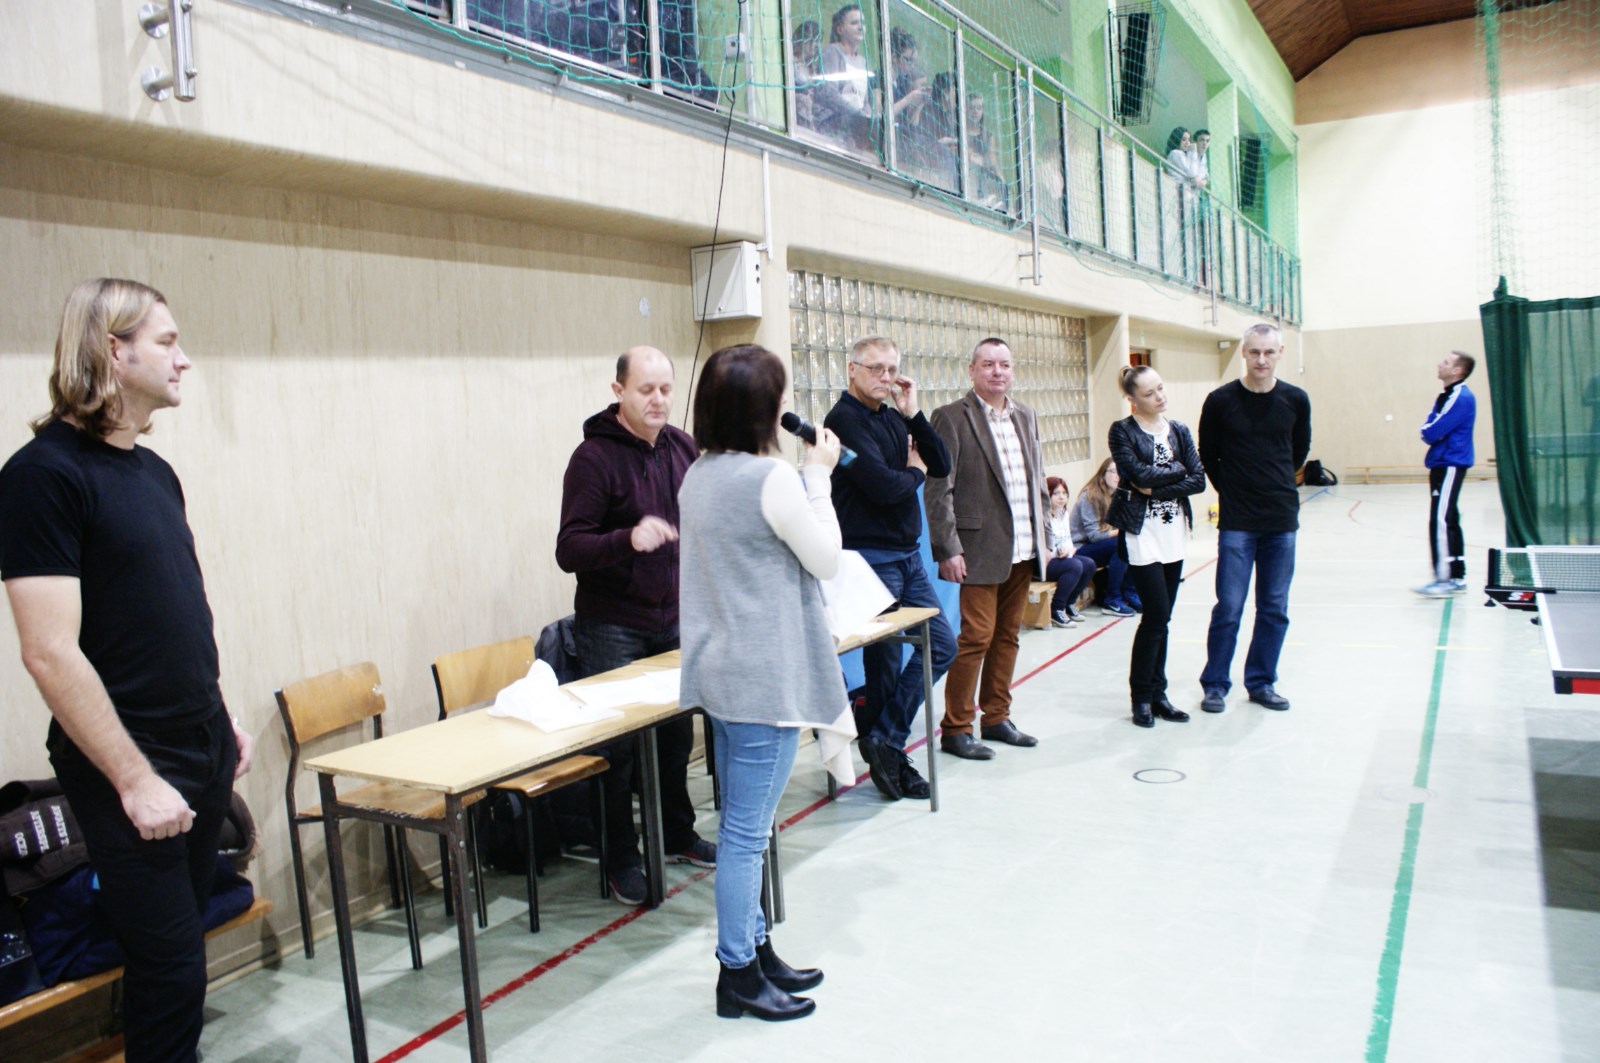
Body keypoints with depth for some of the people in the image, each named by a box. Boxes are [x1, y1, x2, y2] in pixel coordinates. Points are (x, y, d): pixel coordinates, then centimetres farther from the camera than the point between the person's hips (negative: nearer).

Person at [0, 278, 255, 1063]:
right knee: (171, 968, 0)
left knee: (174, 955, 16)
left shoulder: (155, 471, 10)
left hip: (205, 754, 7)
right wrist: (135, 781, -18)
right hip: (131, 771, -7)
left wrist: (226, 721, 16)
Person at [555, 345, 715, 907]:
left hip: (673, 621, 5)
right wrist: (628, 539, -36)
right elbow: (568, 550, -19)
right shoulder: (594, 455, -14)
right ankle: (621, 860, 20)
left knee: (678, 733, 14)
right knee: (618, 744, 3)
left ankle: (677, 834, 34)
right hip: (612, 627, -5)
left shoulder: (683, 446, 4)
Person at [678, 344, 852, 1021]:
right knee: (747, 832, 2)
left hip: (719, 669, 9)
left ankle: (754, 949, 32)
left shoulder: (699, 475, 9)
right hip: (766, 675, -9)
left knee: (741, 827, 18)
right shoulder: (770, 478, -19)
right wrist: (819, 476, -1)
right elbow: (826, 559, -7)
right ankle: (738, 976, 14)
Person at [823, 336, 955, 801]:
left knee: (941, 644, 7)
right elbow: (881, 486, -22)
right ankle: (886, 747, 15)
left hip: (907, 555, 8)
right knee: (885, 660, 0)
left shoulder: (894, 418, 13)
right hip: (871, 558, -8)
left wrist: (913, 414, -3)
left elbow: (941, 466, 6)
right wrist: (914, 472, -2)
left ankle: (884, 745, 14)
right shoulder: (844, 420, -12)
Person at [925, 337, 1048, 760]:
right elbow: (937, 489, -10)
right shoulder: (952, 417, -6)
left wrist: (1040, 532, 14)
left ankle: (996, 718, 25)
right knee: (976, 637, -6)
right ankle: (955, 729, 5)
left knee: (1007, 637, 12)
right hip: (981, 550, -6)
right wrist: (948, 549, -15)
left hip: (1023, 551, 7)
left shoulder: (1026, 417, 14)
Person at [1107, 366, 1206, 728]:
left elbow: (1199, 481, 1)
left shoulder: (1179, 430, 10)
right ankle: (1141, 696, 7)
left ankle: (1157, 694, 17)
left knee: (1161, 618, 8)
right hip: (1141, 533, -5)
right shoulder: (1122, 431, -3)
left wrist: (1156, 488, -11)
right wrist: (1176, 470, -3)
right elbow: (1138, 473, -17)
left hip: (1174, 532, 5)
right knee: (1157, 615, -7)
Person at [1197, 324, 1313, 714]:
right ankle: (1215, 684, 11)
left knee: (1275, 608, 9)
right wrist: (1231, 491, 7)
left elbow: (1300, 449, 17)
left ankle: (1262, 682, 21)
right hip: (1236, 522, -3)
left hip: (1282, 520, 3)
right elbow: (1207, 455, 7)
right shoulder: (1221, 400, -5)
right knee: (1228, 608, -2)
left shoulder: (1296, 400, 1)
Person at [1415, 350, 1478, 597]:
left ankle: (1445, 579, -12)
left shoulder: (1461, 398, -15)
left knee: (1441, 522, -13)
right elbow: (1430, 427, 15)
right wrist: (1431, 430, -5)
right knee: (1448, 521, 13)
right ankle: (1457, 577, 19)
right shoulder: (1447, 395, 15)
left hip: (1450, 466, -10)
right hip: (1443, 465, 10)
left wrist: (1429, 430, 0)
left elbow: (1431, 432, -20)